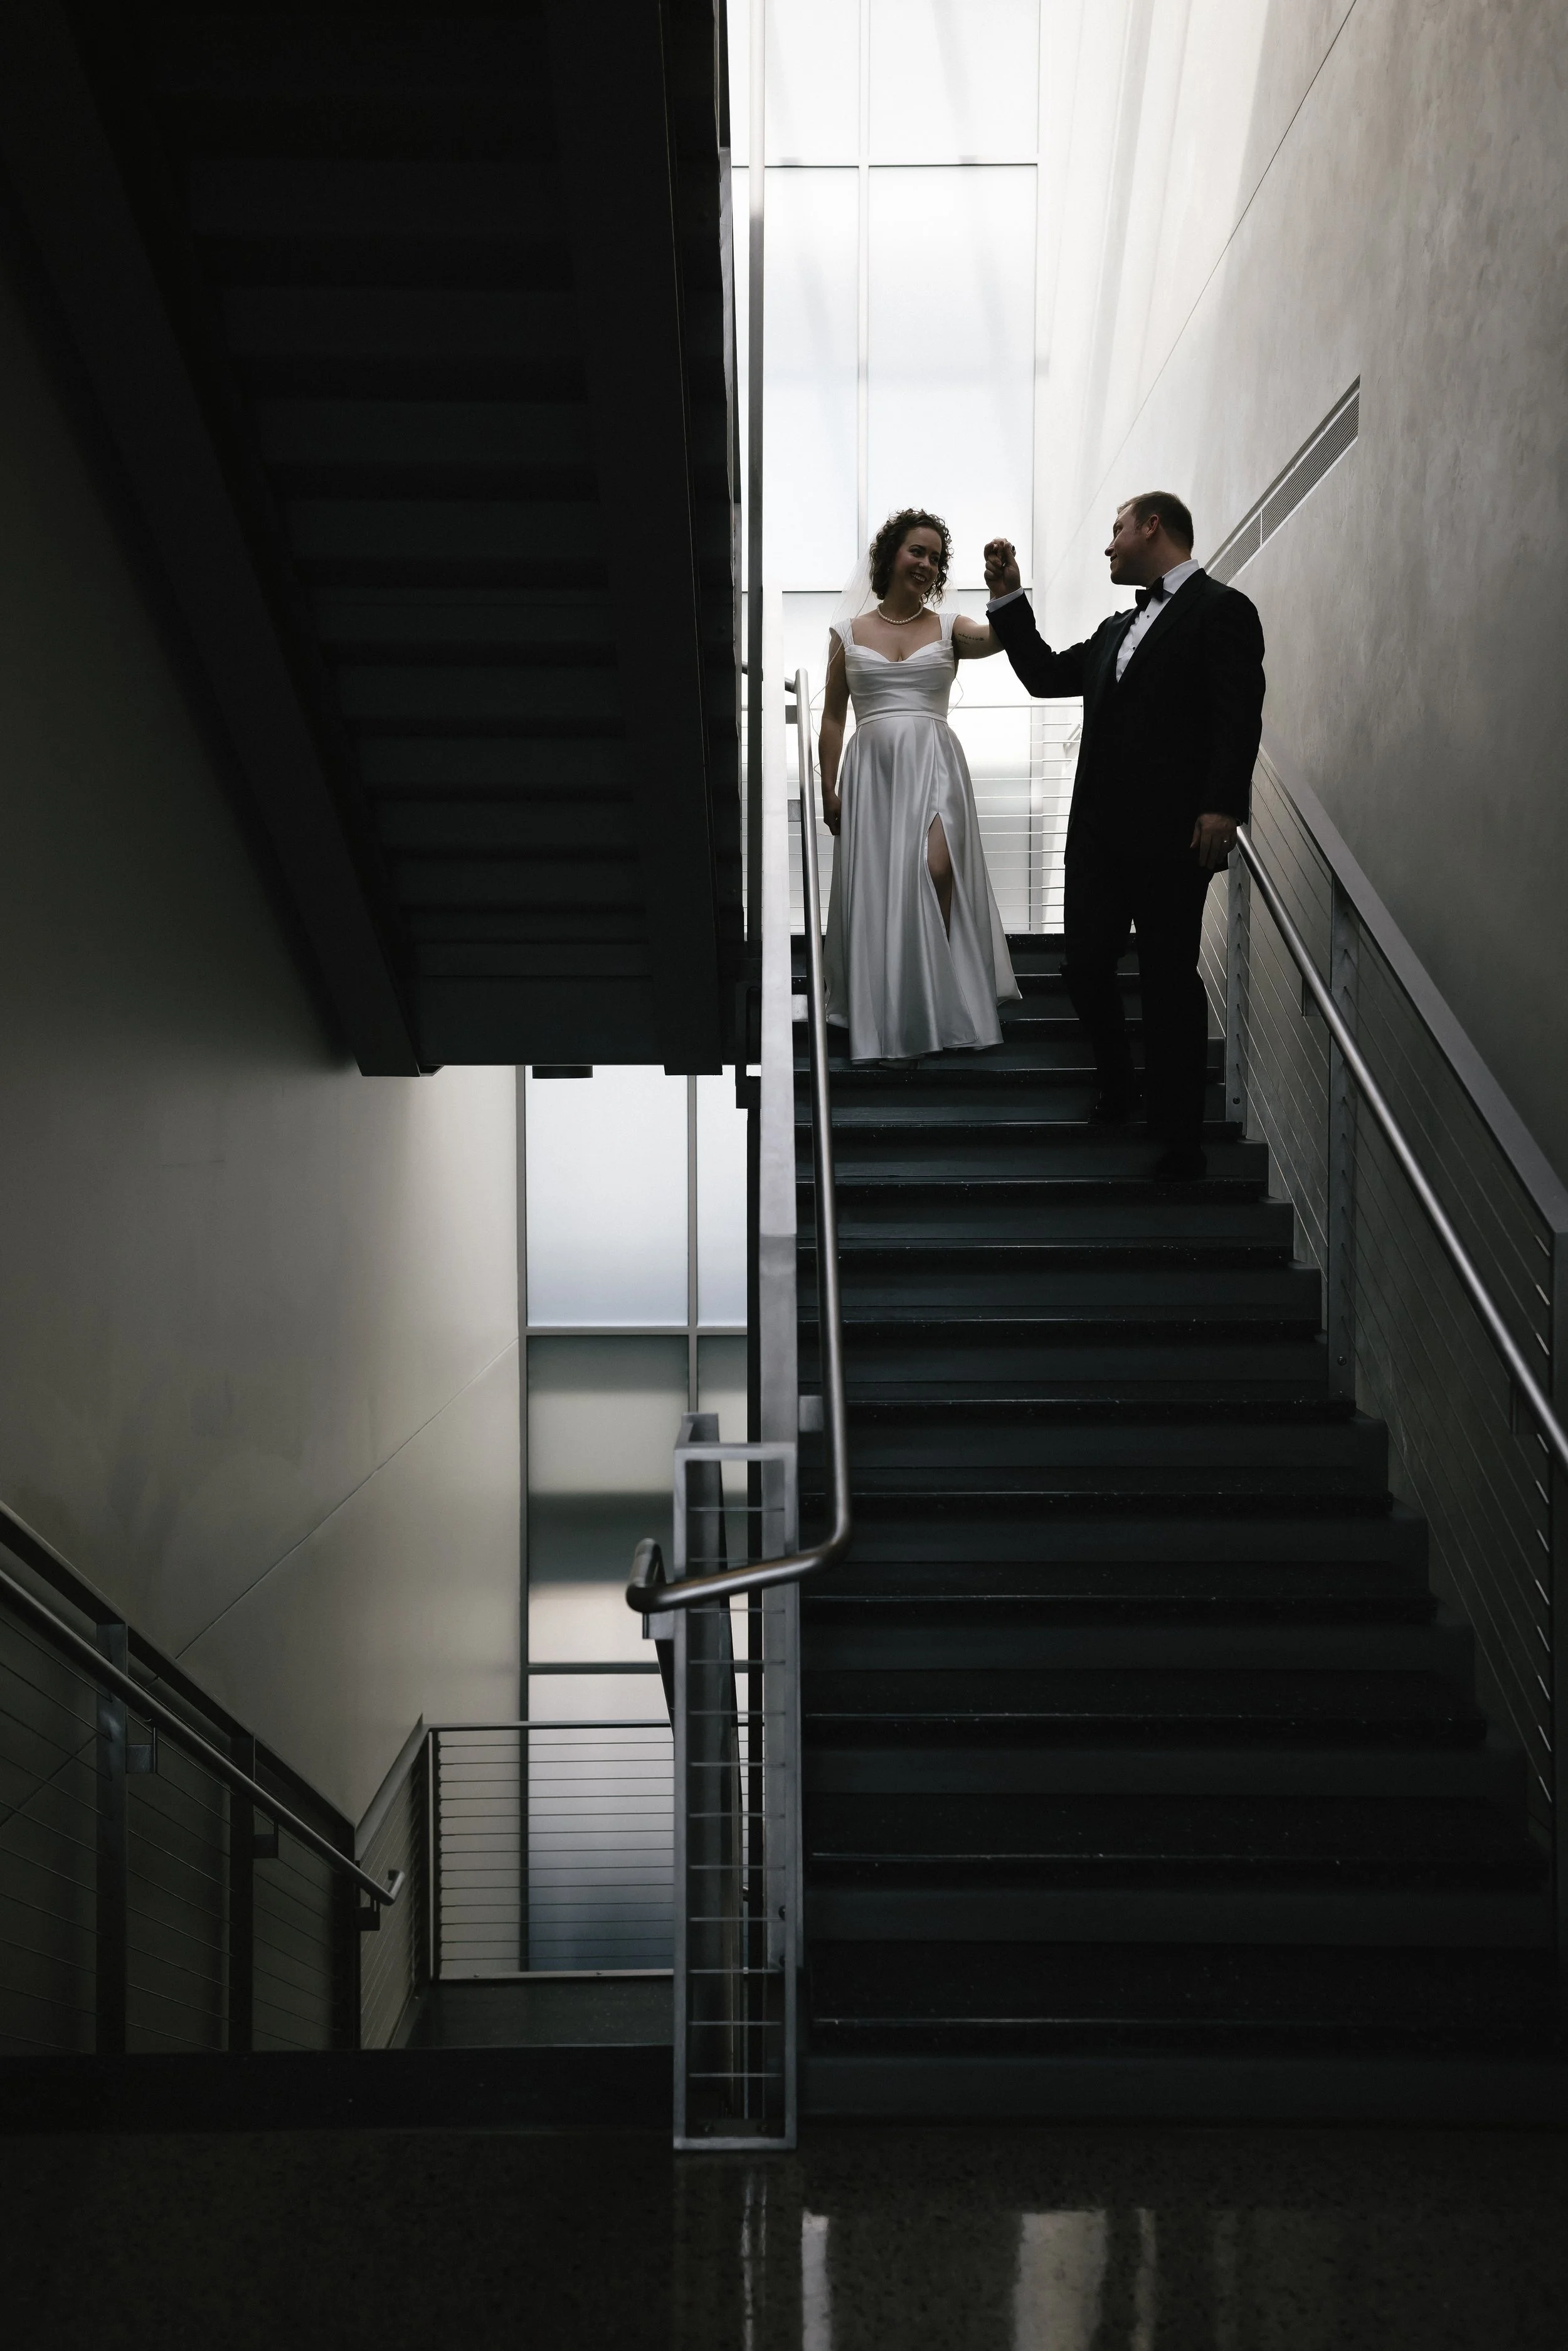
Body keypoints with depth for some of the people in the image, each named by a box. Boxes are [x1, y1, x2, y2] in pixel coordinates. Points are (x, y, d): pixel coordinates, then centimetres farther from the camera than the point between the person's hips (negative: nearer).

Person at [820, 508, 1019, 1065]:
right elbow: (833, 717, 10)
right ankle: (886, 1023, 10)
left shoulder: (949, 629, 8)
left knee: (936, 872, -19)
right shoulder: (848, 633, 10)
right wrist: (828, 790, 3)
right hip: (871, 767, 1)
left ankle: (932, 1011, -4)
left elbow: (998, 637, -14)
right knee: (876, 889, 1)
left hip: (933, 764, -1)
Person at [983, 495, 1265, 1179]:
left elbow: (1240, 717, -12)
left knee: (1169, 978, -1)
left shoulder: (1221, 610, -3)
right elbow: (1046, 674, 28)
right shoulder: (1119, 628, 22)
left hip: (1171, 836, -7)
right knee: (1084, 965, 7)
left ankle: (1179, 1137, 7)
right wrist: (1007, 597, 23)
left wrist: (1221, 807, -21)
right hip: (1100, 828, 7)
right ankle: (1117, 1090, 29)